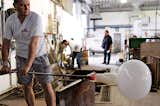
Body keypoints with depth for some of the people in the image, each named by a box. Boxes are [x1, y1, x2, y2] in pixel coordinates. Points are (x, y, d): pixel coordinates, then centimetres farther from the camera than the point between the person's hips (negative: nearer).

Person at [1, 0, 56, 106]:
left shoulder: (36, 18, -19)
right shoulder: (10, 20, -4)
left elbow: (33, 43, -28)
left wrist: (28, 65, -34)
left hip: (39, 55, -3)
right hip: (22, 56, 4)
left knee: (47, 86, -4)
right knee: (27, 86, 10)